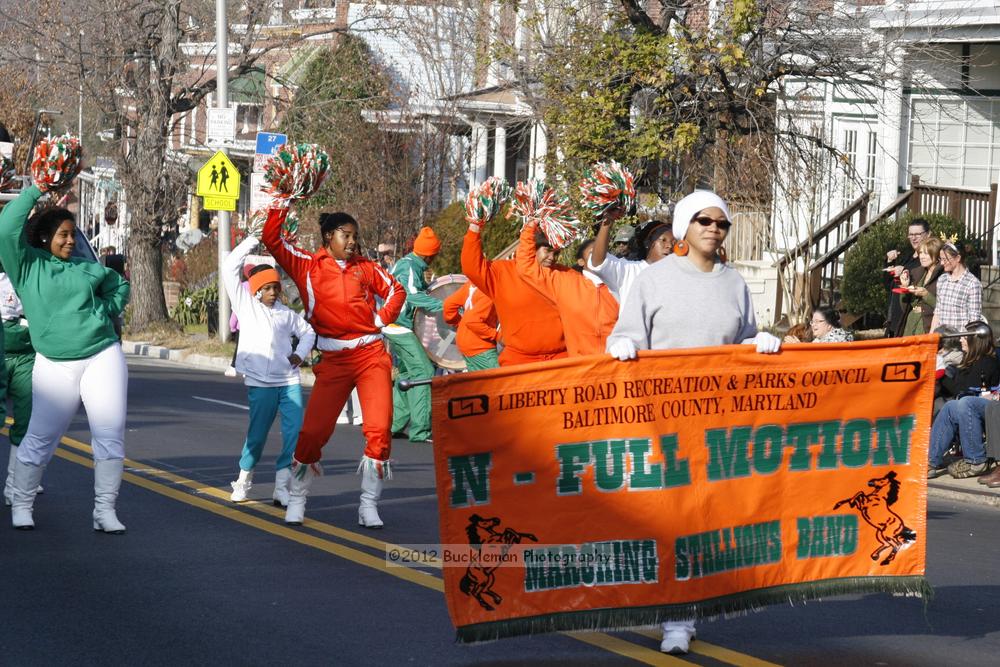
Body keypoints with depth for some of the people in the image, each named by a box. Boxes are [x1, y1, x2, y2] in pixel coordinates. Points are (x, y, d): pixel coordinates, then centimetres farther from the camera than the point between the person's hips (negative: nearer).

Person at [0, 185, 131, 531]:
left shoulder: (86, 267, 11)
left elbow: (118, 285, 28)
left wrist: (106, 314, 11)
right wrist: (34, 191, -9)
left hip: (103, 357, 3)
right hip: (55, 365, -3)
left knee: (110, 434, -5)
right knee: (40, 437, 0)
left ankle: (105, 510, 0)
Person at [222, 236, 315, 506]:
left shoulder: (286, 313, 12)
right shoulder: (246, 304, 4)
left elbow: (307, 331, 26)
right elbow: (230, 267, -2)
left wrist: (300, 353, 8)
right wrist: (252, 240, -3)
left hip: (289, 381, 3)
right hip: (260, 382, -3)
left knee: (295, 432, -8)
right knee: (257, 433, 3)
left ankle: (282, 487, -2)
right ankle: (244, 479, 25)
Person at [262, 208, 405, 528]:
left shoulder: (365, 267, 11)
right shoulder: (308, 265, 4)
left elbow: (395, 290, 22)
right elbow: (271, 239, -3)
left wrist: (382, 318, 8)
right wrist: (281, 206, -9)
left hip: (371, 354, 1)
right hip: (334, 360, -1)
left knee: (379, 429, -9)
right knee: (313, 430, -4)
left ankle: (369, 505, 2)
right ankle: (296, 500, 14)